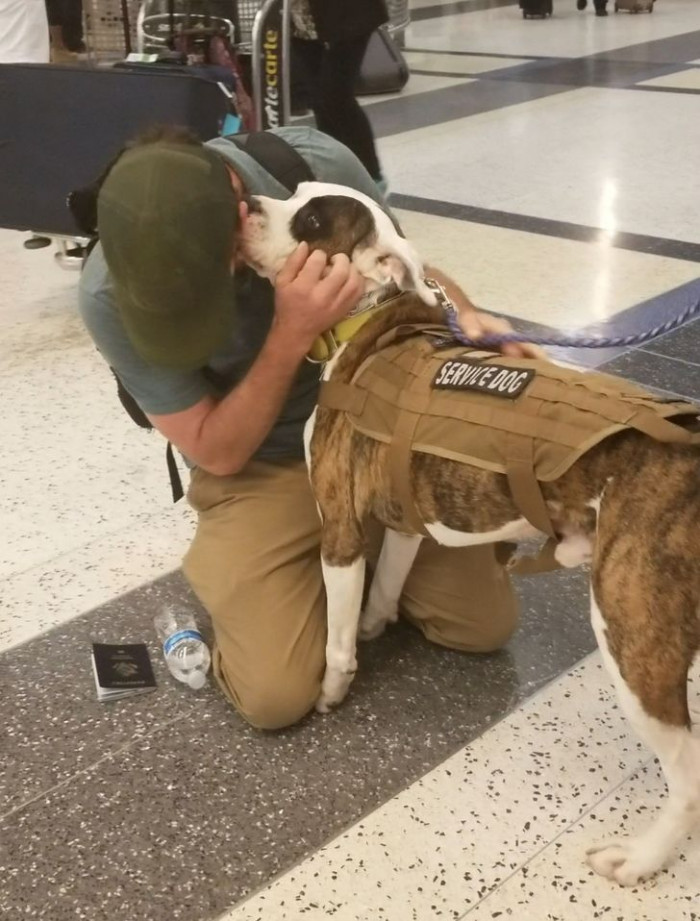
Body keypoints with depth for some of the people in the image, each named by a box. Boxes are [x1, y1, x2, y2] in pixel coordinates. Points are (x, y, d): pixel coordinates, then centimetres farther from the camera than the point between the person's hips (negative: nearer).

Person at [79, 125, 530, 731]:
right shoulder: (109, 296, -26)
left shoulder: (318, 165, -23)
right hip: (257, 468, -2)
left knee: (487, 624, -2)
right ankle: (230, 570, 15)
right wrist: (290, 337, -33)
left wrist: (463, 315, -23)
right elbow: (216, 453, -18)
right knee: (277, 697, -15)